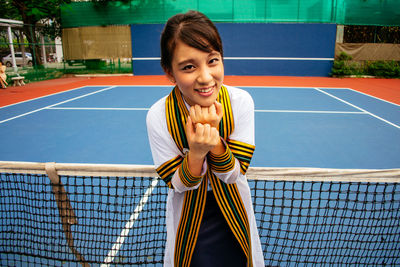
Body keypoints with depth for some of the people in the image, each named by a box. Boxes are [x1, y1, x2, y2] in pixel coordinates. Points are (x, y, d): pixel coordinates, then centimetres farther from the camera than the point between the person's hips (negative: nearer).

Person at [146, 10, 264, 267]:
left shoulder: (240, 101, -22)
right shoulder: (158, 116, -24)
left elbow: (233, 174, -17)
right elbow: (178, 184, -16)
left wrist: (214, 138, -36)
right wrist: (196, 153, -37)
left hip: (233, 214, 2)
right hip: (189, 217, -1)